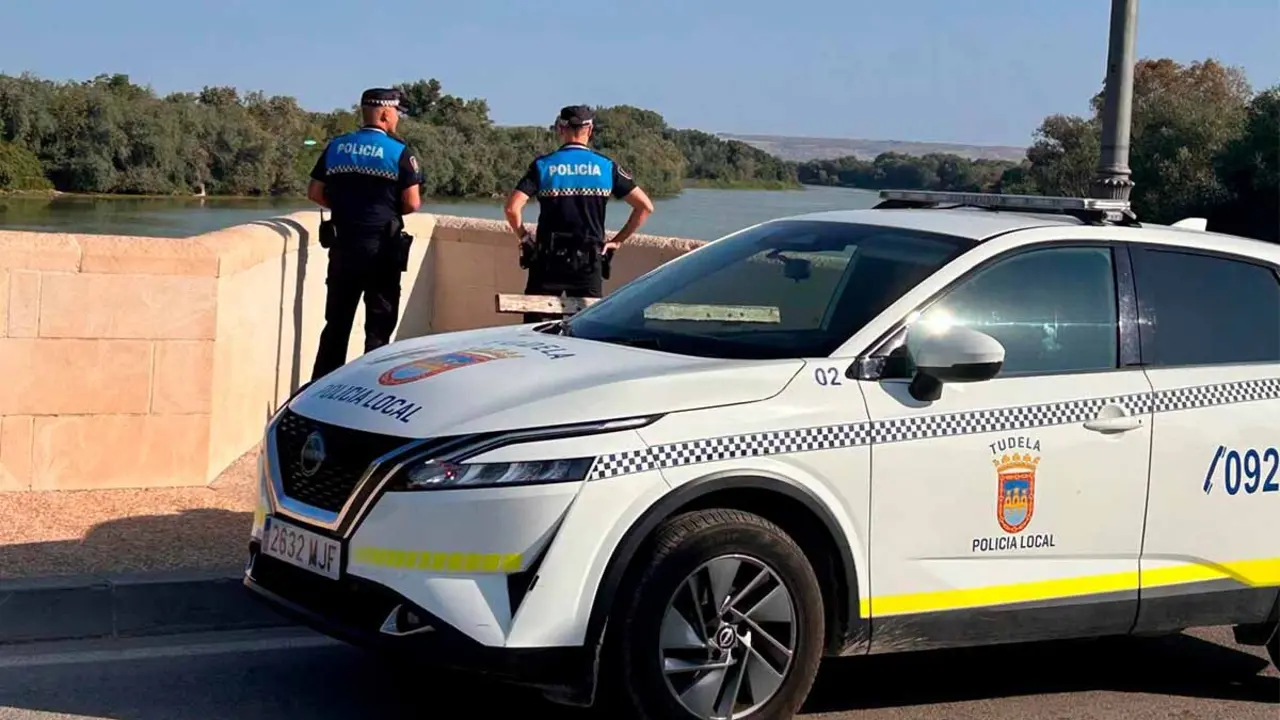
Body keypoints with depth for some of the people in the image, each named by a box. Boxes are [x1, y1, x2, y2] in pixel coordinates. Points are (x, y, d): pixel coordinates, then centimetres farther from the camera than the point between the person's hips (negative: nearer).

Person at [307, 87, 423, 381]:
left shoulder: (336, 147, 6)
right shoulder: (398, 151, -8)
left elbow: (315, 193, 9)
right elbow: (412, 203, -11)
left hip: (343, 246, 4)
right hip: (382, 249, -4)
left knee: (336, 324, 12)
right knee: (378, 327, 3)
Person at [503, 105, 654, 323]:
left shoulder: (543, 166, -2)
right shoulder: (607, 167, 2)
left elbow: (512, 208, -11)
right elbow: (645, 206, 0)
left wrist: (524, 237, 5)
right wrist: (618, 240, 7)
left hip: (549, 261, -1)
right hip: (589, 263, 1)